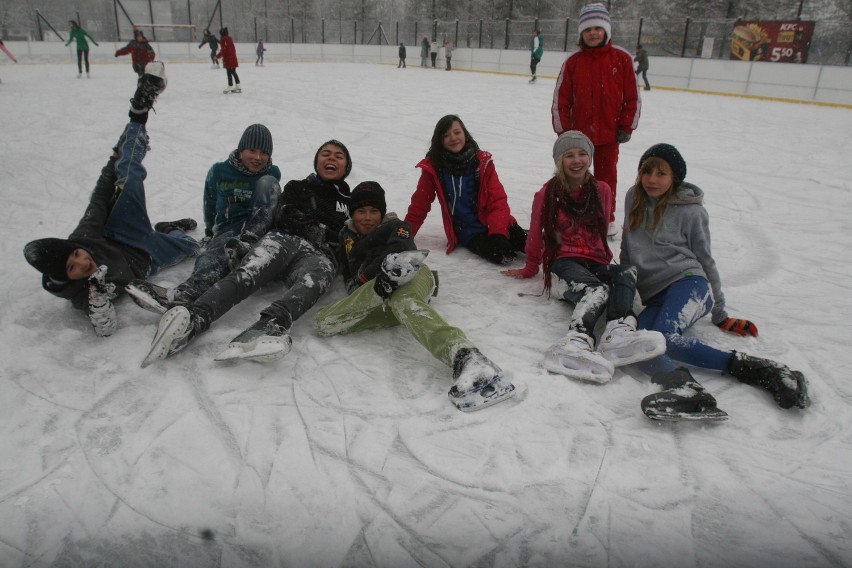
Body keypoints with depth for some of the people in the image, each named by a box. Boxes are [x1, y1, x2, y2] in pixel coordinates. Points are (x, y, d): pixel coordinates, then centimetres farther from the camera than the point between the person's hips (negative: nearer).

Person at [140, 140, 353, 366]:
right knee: (246, 274, -35)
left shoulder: (349, 201, 37)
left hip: (320, 254, 0)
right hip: (283, 239, 0)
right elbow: (284, 216, 19)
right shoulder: (297, 188, 34)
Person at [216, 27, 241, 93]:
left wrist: (217, 56, -7)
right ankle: (238, 87, 17)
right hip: (233, 58, 9)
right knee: (233, 72, 14)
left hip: (228, 60, -9)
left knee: (229, 73, -5)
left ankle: (230, 86, -4)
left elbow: (223, 51, -18)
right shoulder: (229, 39, 14)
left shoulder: (223, 40, -13)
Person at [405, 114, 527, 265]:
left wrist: (498, 233, -19)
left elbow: (498, 201, -3)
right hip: (468, 233, -1)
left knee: (527, 241, -26)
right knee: (501, 254, -29)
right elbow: (419, 206, 5)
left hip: (492, 224, 2)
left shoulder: (483, 162, 1)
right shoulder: (433, 167, -2)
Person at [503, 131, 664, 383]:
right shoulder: (547, 194, 5)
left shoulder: (602, 190, 13)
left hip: (596, 261, 4)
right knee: (597, 289, -37)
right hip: (565, 260, -3)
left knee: (626, 273, -33)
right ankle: (577, 340, -65)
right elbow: (536, 235, 14)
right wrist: (529, 269, 21)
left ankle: (618, 332, -59)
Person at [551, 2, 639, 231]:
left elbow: (632, 97, 0)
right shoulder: (573, 61, -5)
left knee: (607, 177, 13)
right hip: (578, 133, 0)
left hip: (609, 133, 0)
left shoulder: (622, 58, -5)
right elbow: (561, 99, -2)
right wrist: (563, 131, -3)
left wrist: (626, 127, -1)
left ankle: (607, 219, 29)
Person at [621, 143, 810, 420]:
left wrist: (720, 315, 13)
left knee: (663, 335, -36)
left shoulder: (690, 211, 6)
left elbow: (705, 261, 11)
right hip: (653, 298, 3)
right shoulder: (633, 199, 18)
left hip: (688, 282, -3)